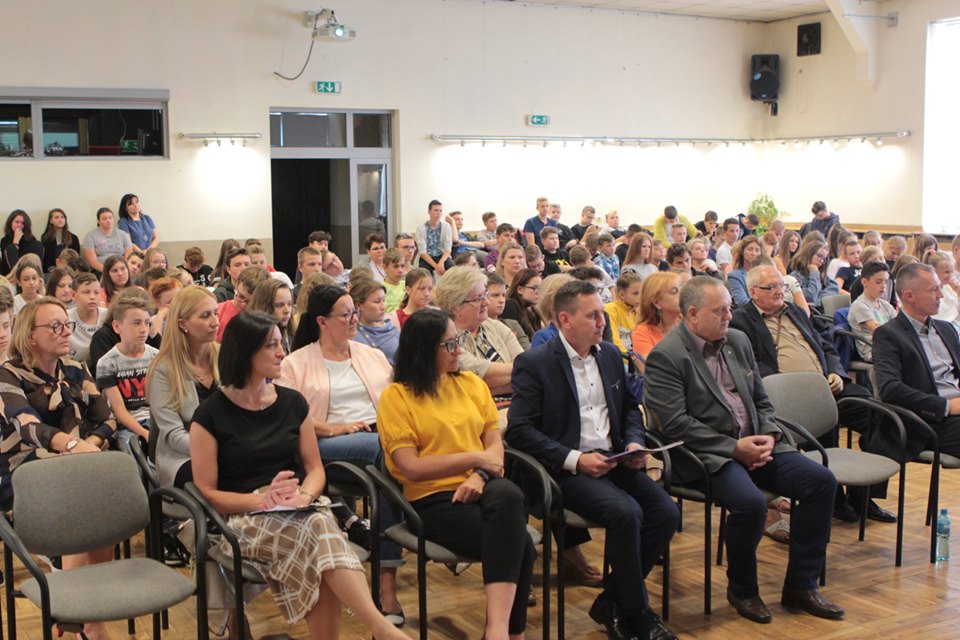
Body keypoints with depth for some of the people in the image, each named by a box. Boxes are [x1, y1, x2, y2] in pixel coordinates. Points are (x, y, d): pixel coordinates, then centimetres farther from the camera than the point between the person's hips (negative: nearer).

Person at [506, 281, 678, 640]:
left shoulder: (610, 355, 14)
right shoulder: (534, 364, -6)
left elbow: (629, 408, 24)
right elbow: (519, 431, -12)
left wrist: (634, 442, 2)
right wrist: (575, 460, -19)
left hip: (615, 461, 7)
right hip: (567, 470, -7)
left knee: (666, 513, -16)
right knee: (626, 513, -29)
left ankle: (611, 603, 2)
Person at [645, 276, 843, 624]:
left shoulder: (738, 341, 14)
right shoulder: (665, 356, -9)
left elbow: (762, 400, 19)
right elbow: (676, 423, -16)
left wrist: (769, 436, -2)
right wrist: (734, 448, -17)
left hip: (754, 444, 8)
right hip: (707, 454, -7)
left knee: (822, 481, -9)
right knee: (750, 502, -32)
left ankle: (801, 584, 4)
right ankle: (742, 590, -3)